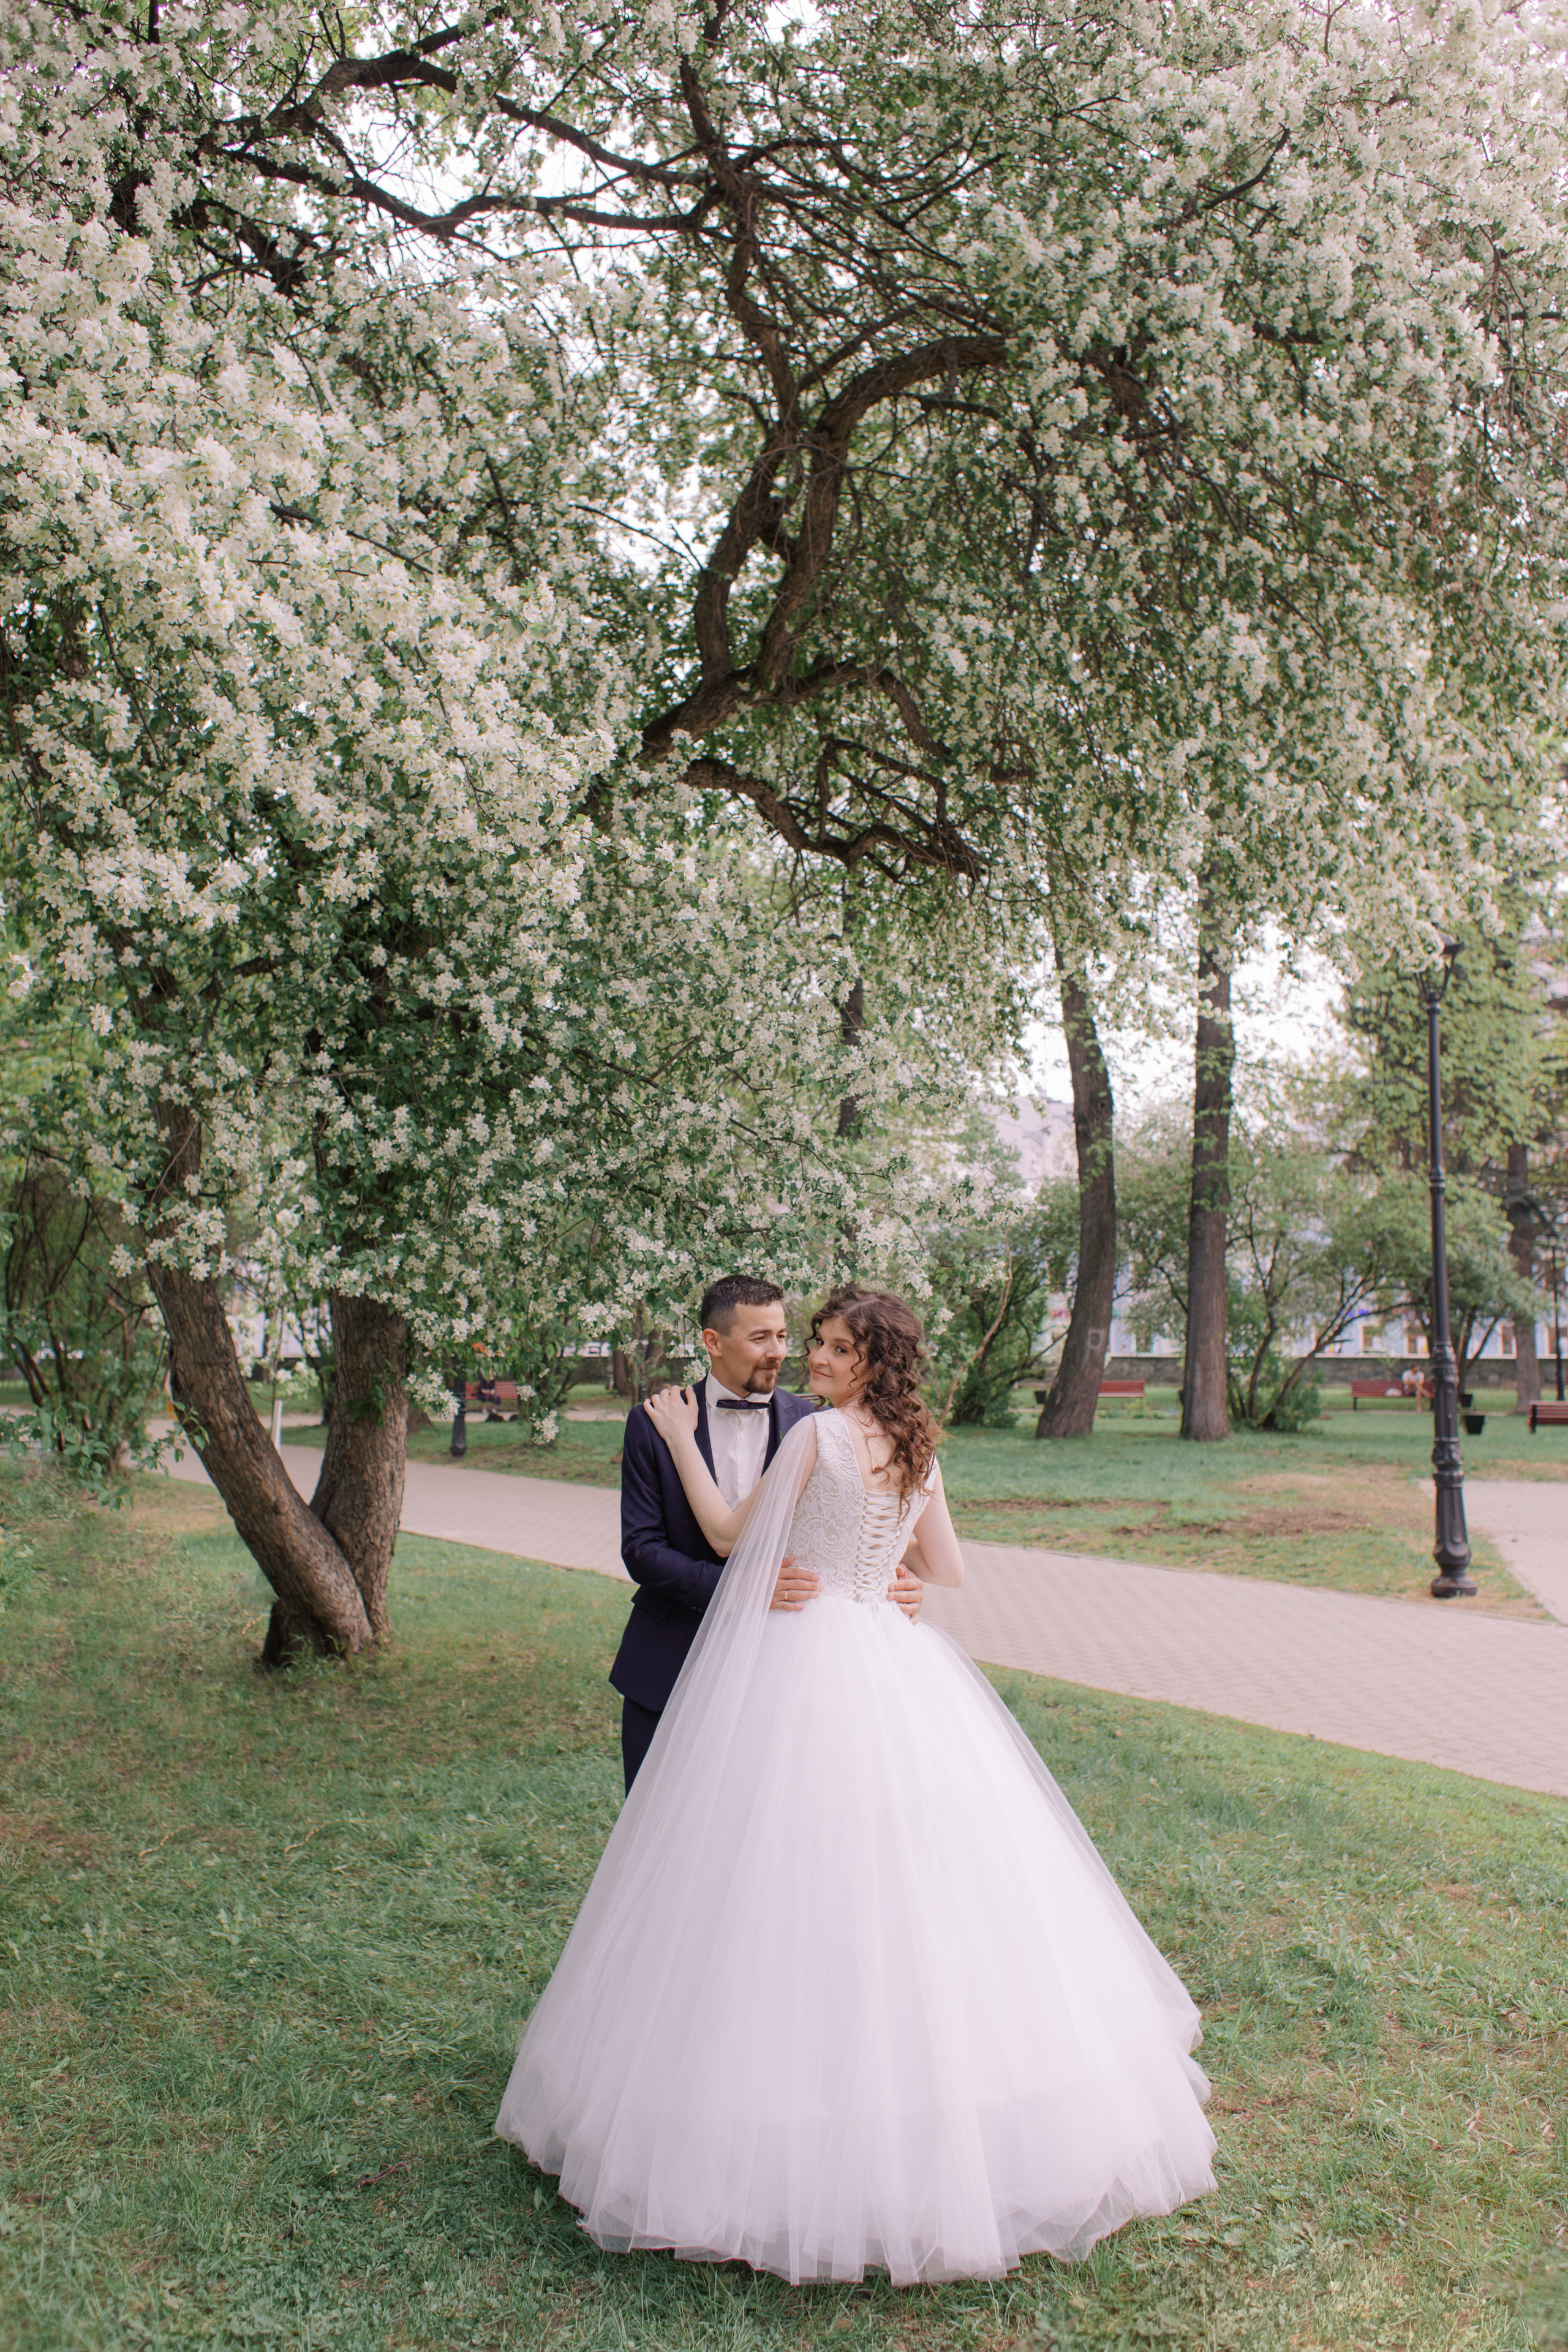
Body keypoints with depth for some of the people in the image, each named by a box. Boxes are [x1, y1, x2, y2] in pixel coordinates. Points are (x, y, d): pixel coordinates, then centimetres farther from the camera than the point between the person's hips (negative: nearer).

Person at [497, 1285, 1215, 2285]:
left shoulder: (818, 1434, -10)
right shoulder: (918, 1452, 9)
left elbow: (732, 1535, -4)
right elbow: (947, 1570, 16)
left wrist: (682, 1440, 3)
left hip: (805, 1666, -7)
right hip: (894, 1669, 7)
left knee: (800, 1882, 0)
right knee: (910, 1882, 13)